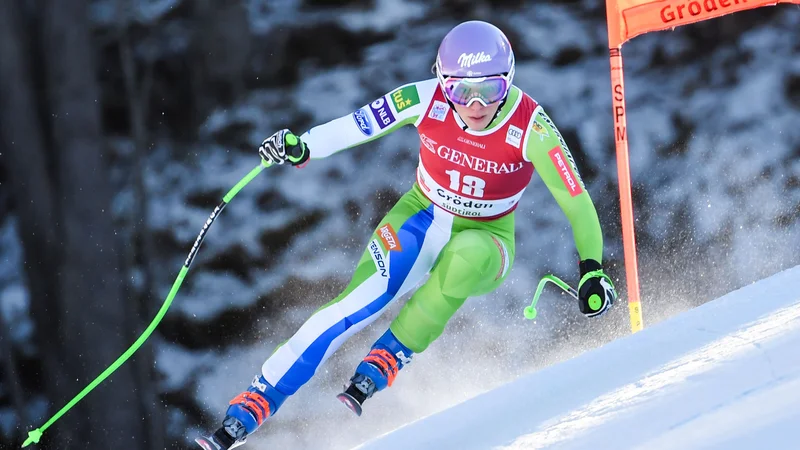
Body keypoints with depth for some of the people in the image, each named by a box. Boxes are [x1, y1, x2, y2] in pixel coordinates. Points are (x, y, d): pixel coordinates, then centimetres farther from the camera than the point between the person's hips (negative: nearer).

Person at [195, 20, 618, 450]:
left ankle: (381, 365, -24)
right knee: (356, 304, -22)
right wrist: (301, 147, -17)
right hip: (421, 219, 1)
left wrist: (591, 269, -27)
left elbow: (575, 200, -19)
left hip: (486, 239, -1)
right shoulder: (426, 99, -19)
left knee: (464, 257, -39)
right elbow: (357, 125, -5)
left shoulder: (531, 127, -24)